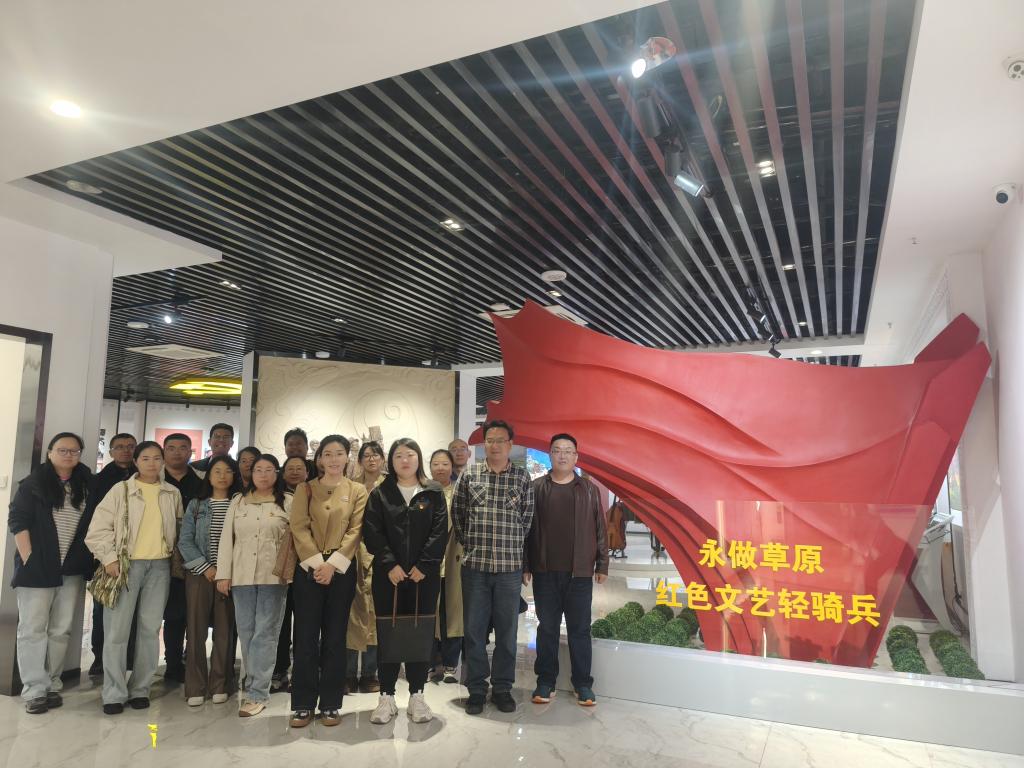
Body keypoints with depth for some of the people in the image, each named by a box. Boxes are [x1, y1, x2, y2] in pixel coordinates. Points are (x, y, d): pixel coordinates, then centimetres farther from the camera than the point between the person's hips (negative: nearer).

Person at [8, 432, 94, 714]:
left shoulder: (87, 486, 9)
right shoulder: (33, 484, 0)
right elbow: (18, 521, -4)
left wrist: (87, 561, 5)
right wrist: (28, 561, -11)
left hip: (73, 570, 3)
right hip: (38, 568, -3)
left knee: (61, 630, 8)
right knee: (33, 628, 1)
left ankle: (52, 684, 17)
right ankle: (35, 690, 7)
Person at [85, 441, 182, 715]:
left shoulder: (172, 494, 9)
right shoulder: (121, 490, 0)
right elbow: (99, 527, -3)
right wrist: (109, 558, -11)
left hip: (159, 565, 3)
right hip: (126, 564, -2)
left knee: (150, 628, 6)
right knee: (117, 629, -3)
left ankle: (140, 689, 16)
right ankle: (114, 693, 7)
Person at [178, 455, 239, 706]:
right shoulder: (196, 505, 7)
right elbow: (185, 542, 1)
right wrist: (206, 567, -8)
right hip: (199, 573, 1)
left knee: (224, 630, 2)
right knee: (196, 629, 2)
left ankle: (219, 685, 13)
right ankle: (195, 687, 11)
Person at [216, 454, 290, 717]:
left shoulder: (288, 502, 2)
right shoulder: (238, 502, 11)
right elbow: (227, 539, 8)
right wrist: (223, 574, 2)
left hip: (273, 575, -3)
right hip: (242, 575, 3)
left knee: (265, 633, -2)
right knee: (246, 631, 8)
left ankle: (257, 693, 3)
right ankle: (254, 683, 22)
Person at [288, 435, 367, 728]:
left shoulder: (357, 491, 5)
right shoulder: (305, 489, 6)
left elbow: (355, 531, -2)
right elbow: (299, 528, -2)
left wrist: (333, 564, -13)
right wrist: (317, 563, -13)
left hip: (342, 572, 0)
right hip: (308, 570, 0)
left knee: (335, 638, 5)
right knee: (306, 637, 2)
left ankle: (331, 704, 16)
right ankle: (303, 704, 13)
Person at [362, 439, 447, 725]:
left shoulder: (434, 492, 5)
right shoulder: (380, 494, 6)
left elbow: (439, 531, -3)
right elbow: (372, 532, -3)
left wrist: (423, 566, -12)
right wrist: (390, 564, -13)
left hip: (424, 574, 0)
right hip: (388, 574, 0)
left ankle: (417, 695, 17)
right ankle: (386, 696, 16)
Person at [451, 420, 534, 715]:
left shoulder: (522, 477, 4)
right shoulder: (469, 475, 4)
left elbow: (528, 517, 7)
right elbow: (457, 513, 9)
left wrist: (513, 547, 5)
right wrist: (470, 544, 7)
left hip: (510, 565, 0)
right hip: (474, 564, 0)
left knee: (507, 629, 8)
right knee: (474, 629, 7)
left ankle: (502, 688, 21)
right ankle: (476, 689, 19)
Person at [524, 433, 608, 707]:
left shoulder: (589, 489, 4)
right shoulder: (536, 488, 3)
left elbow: (600, 529, 6)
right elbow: (526, 529, 3)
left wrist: (602, 565, 3)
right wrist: (525, 566, 0)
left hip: (580, 572, 0)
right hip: (545, 571, 0)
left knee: (580, 630, 6)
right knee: (547, 628, 9)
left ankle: (583, 684, 18)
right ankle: (545, 682, 20)